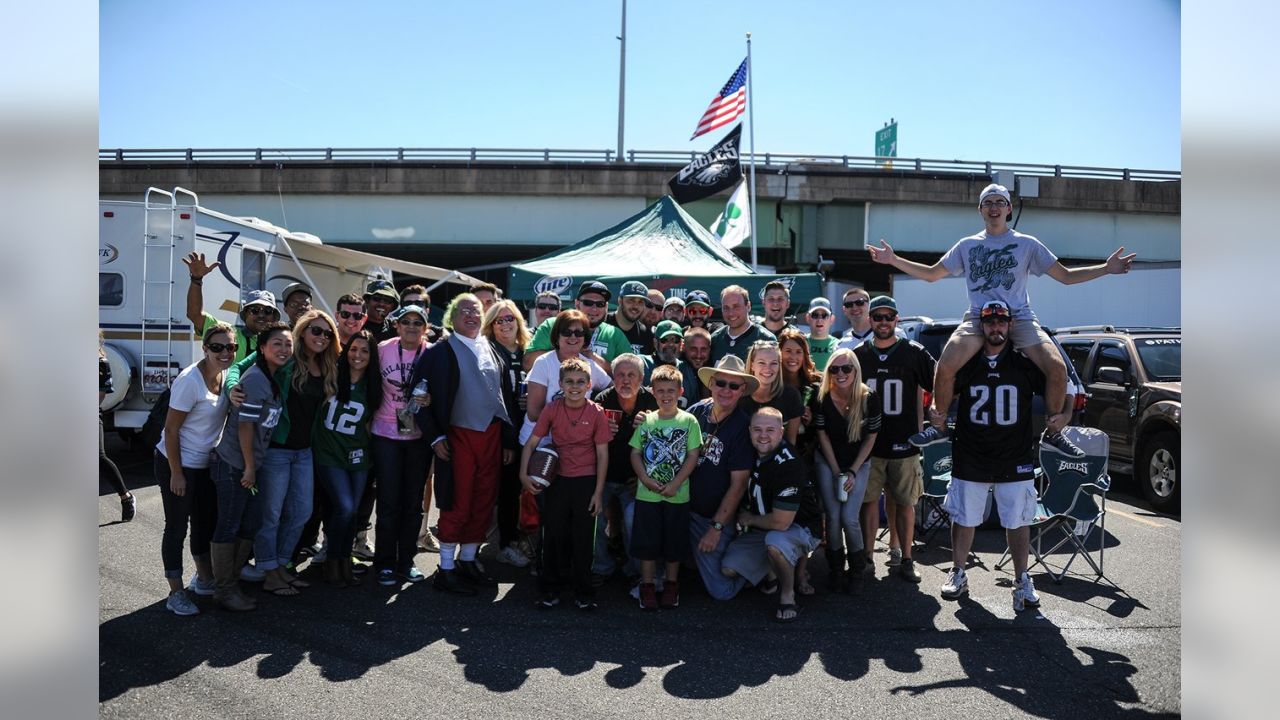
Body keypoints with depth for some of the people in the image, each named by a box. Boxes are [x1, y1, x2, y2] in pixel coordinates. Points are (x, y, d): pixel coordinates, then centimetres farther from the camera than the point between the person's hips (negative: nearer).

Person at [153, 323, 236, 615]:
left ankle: (204, 578, 38)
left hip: (205, 464, 8)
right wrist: (176, 473, -17)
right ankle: (176, 593, 16)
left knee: (207, 521, 19)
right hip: (177, 464, -8)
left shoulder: (226, 376, -3)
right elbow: (171, 429, -20)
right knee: (177, 526, 3)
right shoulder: (190, 381, -24)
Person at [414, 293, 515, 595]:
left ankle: (468, 561, 25)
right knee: (457, 506, -1)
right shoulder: (440, 352, -3)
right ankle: (446, 570, 13)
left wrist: (509, 440, 10)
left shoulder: (493, 351, 12)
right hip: (458, 437, -5)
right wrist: (435, 437, -10)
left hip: (492, 436, 5)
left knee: (484, 504, 10)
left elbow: (507, 396, 13)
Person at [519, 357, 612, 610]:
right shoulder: (552, 410, -3)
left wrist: (598, 492, -4)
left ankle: (584, 593, 21)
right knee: (553, 537, 8)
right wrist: (524, 474, -13)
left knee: (583, 539, 7)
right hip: (556, 480, 1)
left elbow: (602, 454, -3)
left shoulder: (597, 413, -6)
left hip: (586, 482, -1)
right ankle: (549, 591, 23)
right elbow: (531, 443, -1)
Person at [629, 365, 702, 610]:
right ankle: (647, 586, 20)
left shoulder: (688, 421, -3)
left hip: (677, 495, -1)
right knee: (646, 541, 6)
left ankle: (671, 585, 26)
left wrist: (675, 484, -14)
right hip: (647, 495, 1)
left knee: (674, 542, 10)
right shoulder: (646, 420, 3)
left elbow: (692, 456, -6)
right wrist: (646, 479, -11)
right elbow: (635, 453, 3)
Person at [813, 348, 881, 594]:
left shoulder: (869, 399, -17)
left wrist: (852, 472, -10)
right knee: (833, 516, -7)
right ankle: (835, 569, 16)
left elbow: (871, 438, -7)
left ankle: (857, 570, 13)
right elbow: (822, 436, -5)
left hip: (858, 464, -1)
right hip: (828, 463, 1)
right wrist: (837, 472, -6)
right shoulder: (822, 398, -16)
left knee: (849, 518, -12)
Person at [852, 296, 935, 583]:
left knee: (904, 502, 5)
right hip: (868, 442, 1)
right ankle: (867, 558, 10)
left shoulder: (914, 352, 2)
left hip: (904, 442, -1)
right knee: (869, 500, 2)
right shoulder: (858, 354, 7)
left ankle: (905, 559, 16)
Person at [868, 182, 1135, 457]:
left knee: (1057, 368, -22)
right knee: (945, 366, -26)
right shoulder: (967, 245, 15)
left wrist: (1105, 268, -1)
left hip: (1020, 318, 0)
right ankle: (939, 425, -3)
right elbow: (931, 274, 18)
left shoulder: (1027, 244, 11)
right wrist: (893, 260, 8)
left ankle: (1053, 432, 1)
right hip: (978, 318, 0)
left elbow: (1066, 276, 13)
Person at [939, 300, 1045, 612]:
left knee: (1018, 522, 7)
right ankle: (958, 574, 26)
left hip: (1015, 461, 0)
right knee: (963, 519, 10)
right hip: (970, 460, 1)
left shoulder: (1025, 363, -1)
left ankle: (1022, 580, 22)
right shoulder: (965, 363, 1)